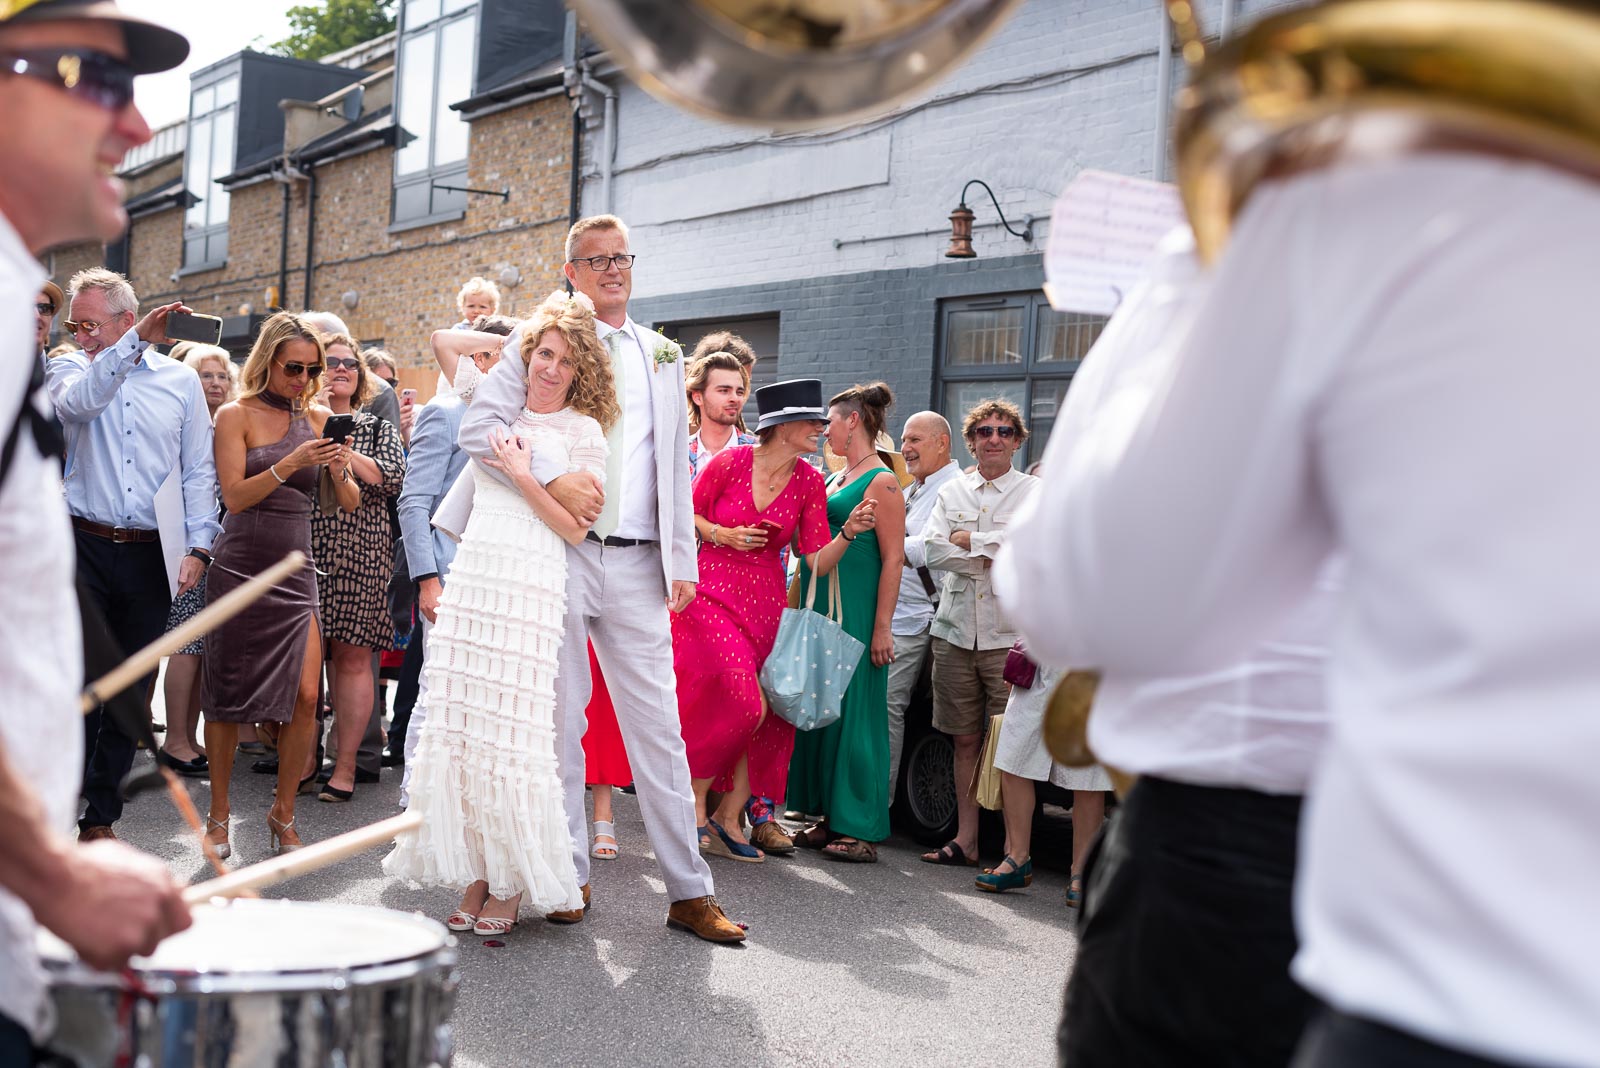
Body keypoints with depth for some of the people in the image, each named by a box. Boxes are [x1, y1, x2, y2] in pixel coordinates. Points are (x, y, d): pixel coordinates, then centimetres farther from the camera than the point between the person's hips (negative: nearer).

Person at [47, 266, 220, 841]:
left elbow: (199, 472, 8)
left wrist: (199, 546, -2)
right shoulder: (69, 368, 6)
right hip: (85, 548, -1)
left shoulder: (181, 379, 8)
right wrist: (136, 342, -28)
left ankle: (100, 816, 20)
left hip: (152, 556, 1)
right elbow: (76, 404, -20)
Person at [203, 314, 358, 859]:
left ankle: (283, 812, 9)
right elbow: (234, 495, -10)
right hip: (241, 567, -3)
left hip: (296, 570, 3)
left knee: (306, 695, -8)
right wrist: (290, 464, -22)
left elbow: (351, 503, 7)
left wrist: (339, 469, -13)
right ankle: (219, 812, 19)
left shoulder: (318, 418, 10)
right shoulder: (236, 415, 0)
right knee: (226, 695, 3)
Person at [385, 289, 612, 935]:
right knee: (458, 729, 2)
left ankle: (510, 886, 6)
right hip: (471, 580, 5)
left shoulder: (582, 428, 3)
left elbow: (576, 528, -2)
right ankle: (474, 879, 11)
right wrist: (525, 336, 25)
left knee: (509, 735, -5)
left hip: (529, 587, -5)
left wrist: (522, 473, -8)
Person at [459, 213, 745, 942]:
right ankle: (568, 876, 17)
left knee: (659, 725, 1)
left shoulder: (662, 357, 17)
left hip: (637, 563, 2)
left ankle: (688, 893, 6)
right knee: (559, 721, 5)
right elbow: (479, 426, -7)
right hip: (559, 554, -2)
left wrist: (682, 562, 10)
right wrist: (555, 479, -19)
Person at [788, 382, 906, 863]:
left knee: (853, 711, -5)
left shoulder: (881, 481, -9)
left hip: (857, 612, -9)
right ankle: (830, 819, 17)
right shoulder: (836, 478, 18)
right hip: (821, 607, 9)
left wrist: (882, 627, -18)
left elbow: (893, 558, -14)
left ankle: (862, 829, 1)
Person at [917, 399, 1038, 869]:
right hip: (956, 631, 4)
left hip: (1009, 635, -4)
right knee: (966, 739, 9)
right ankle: (965, 839, 17)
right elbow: (933, 551, 0)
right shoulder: (952, 492, 13)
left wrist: (968, 540, -6)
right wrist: (994, 557, -9)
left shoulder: (1035, 492, 4)